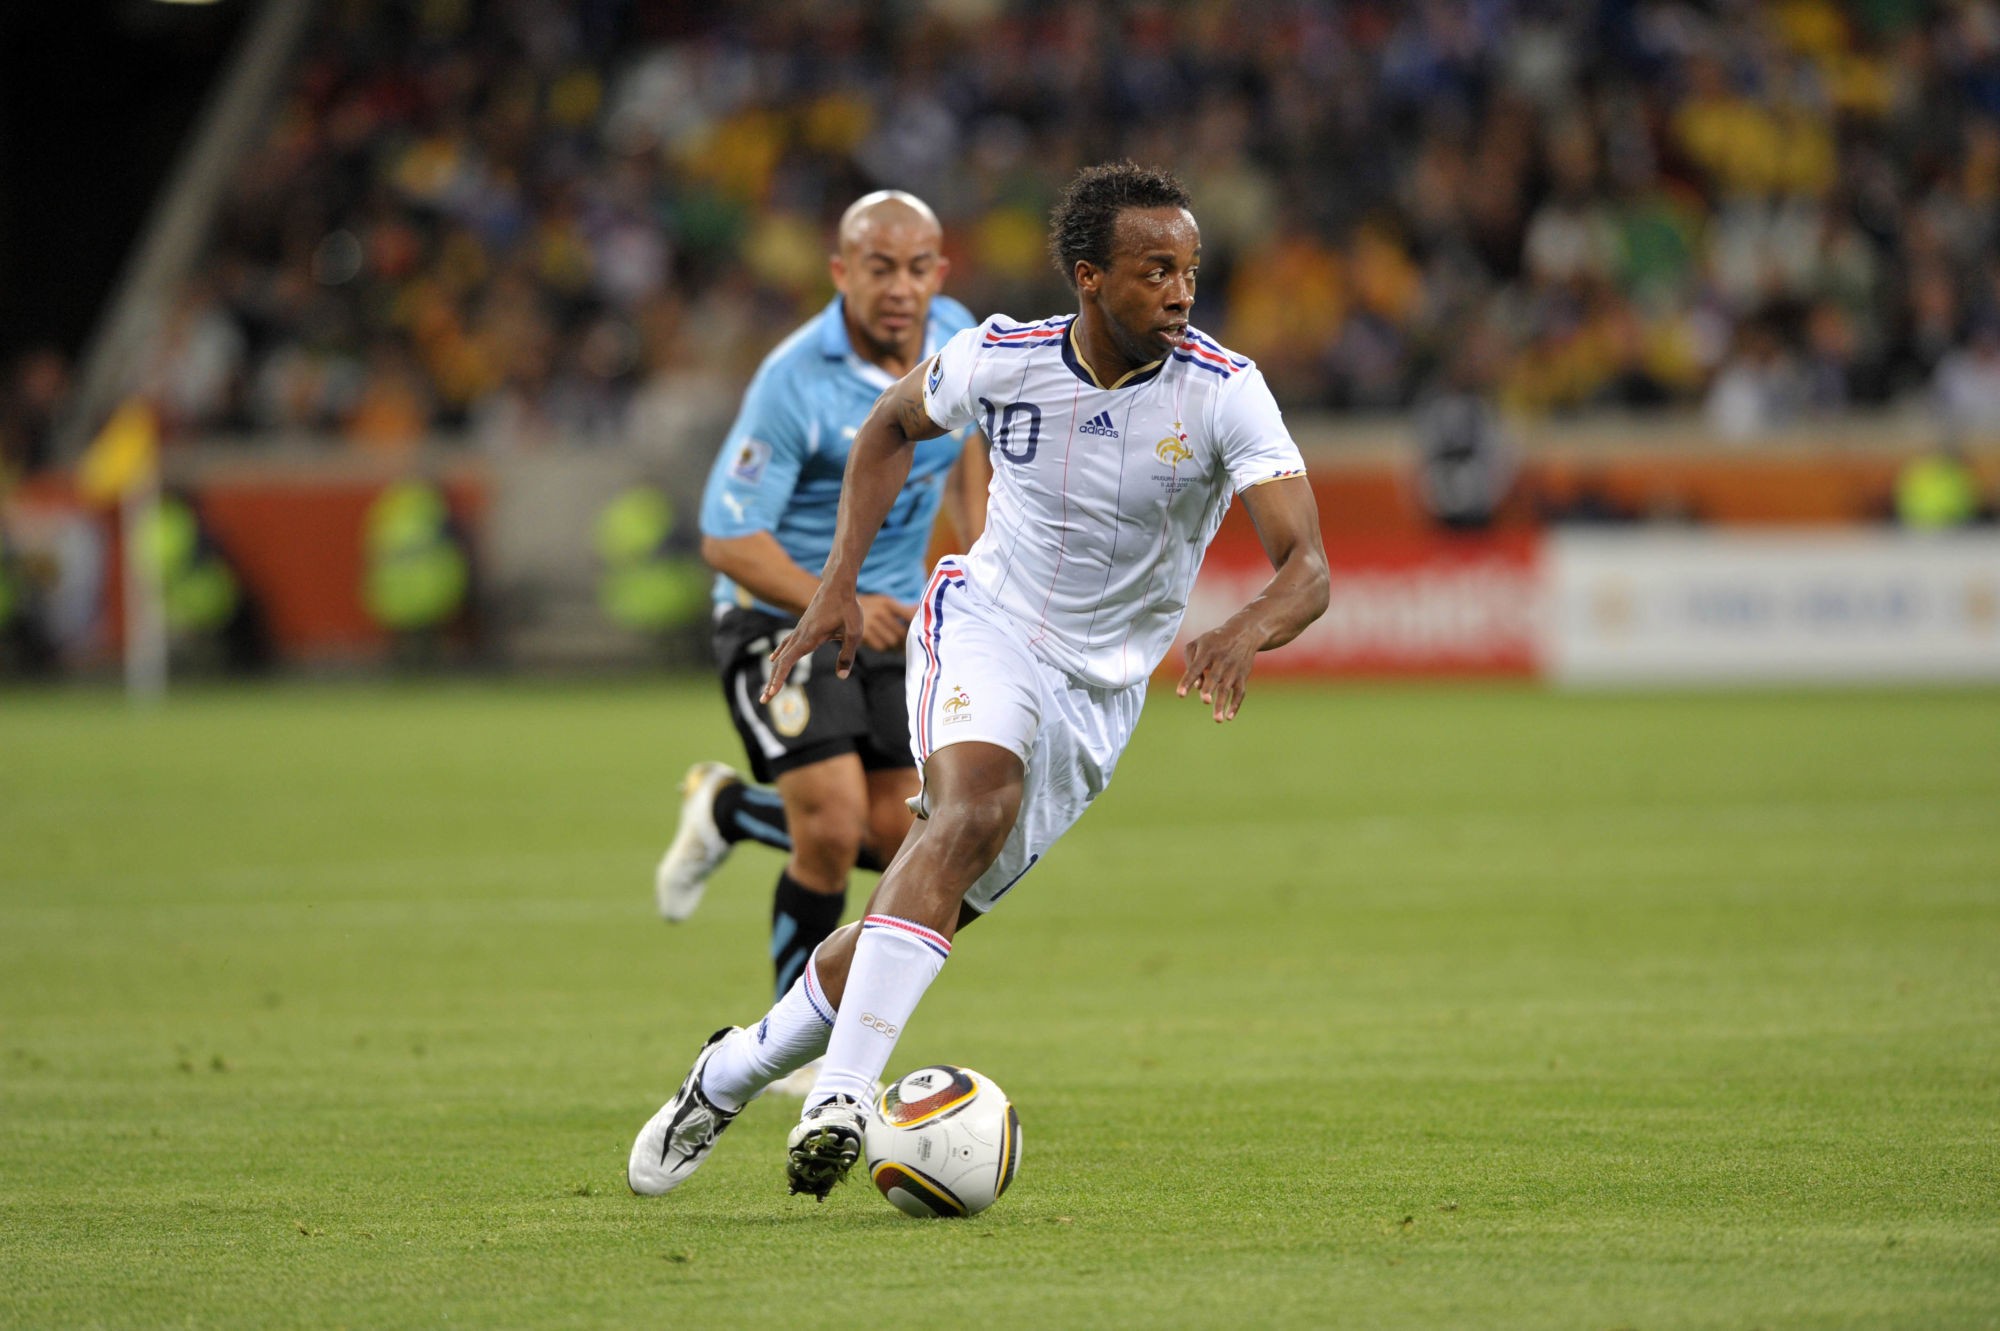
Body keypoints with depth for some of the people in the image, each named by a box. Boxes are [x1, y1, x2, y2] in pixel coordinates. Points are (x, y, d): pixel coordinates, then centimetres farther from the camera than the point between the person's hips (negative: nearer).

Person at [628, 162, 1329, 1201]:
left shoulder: (1224, 393, -16)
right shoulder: (1002, 358, -11)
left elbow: (1306, 564, -23)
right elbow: (893, 426, 11)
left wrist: (1247, 632, -45)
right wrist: (839, 585, 2)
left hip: (1099, 690, 2)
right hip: (985, 622, -1)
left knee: (936, 906, 0)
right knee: (973, 806, -33)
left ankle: (733, 1072, 22)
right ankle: (841, 1095, -39)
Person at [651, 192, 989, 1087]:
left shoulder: (956, 338, -5)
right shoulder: (795, 382, -25)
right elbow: (727, 538, -23)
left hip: (893, 619, 6)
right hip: (780, 618, -6)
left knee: (898, 838, 3)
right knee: (833, 828, -17)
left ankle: (729, 811, 30)